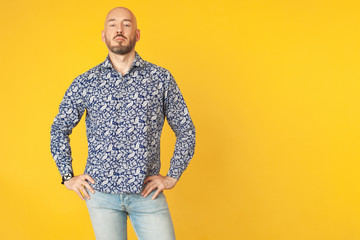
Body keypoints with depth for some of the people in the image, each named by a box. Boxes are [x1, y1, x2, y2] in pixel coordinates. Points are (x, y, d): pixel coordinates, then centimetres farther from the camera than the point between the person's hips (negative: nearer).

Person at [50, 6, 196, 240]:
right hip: (100, 192, 1)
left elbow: (186, 129, 7)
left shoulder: (161, 78, 1)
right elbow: (59, 129, 14)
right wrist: (68, 176, 7)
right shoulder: (85, 83, 2)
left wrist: (172, 176, 1)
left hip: (147, 192, 0)